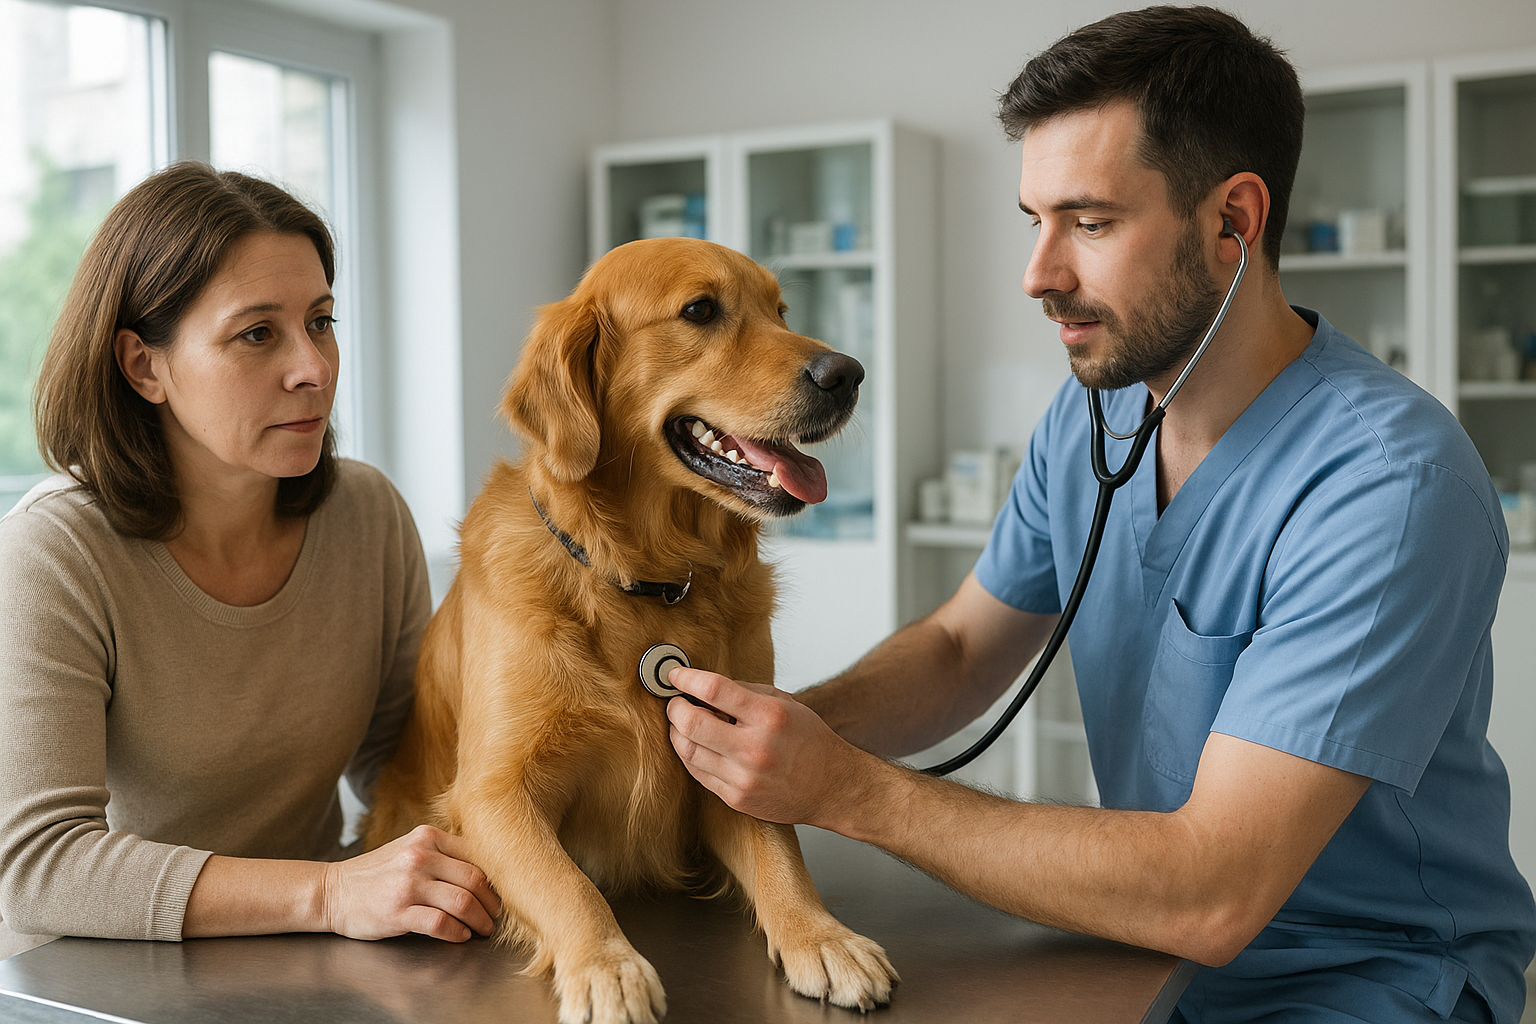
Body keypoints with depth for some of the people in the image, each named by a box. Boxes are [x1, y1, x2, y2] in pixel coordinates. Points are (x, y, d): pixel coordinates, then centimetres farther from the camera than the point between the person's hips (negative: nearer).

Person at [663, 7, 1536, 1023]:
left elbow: (1212, 896, -29)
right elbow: (961, 648, 8)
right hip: (1153, 937, 6)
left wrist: (846, 788, -29)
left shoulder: (1392, 483, -25)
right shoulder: (1095, 412, -1)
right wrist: (788, 721, -13)